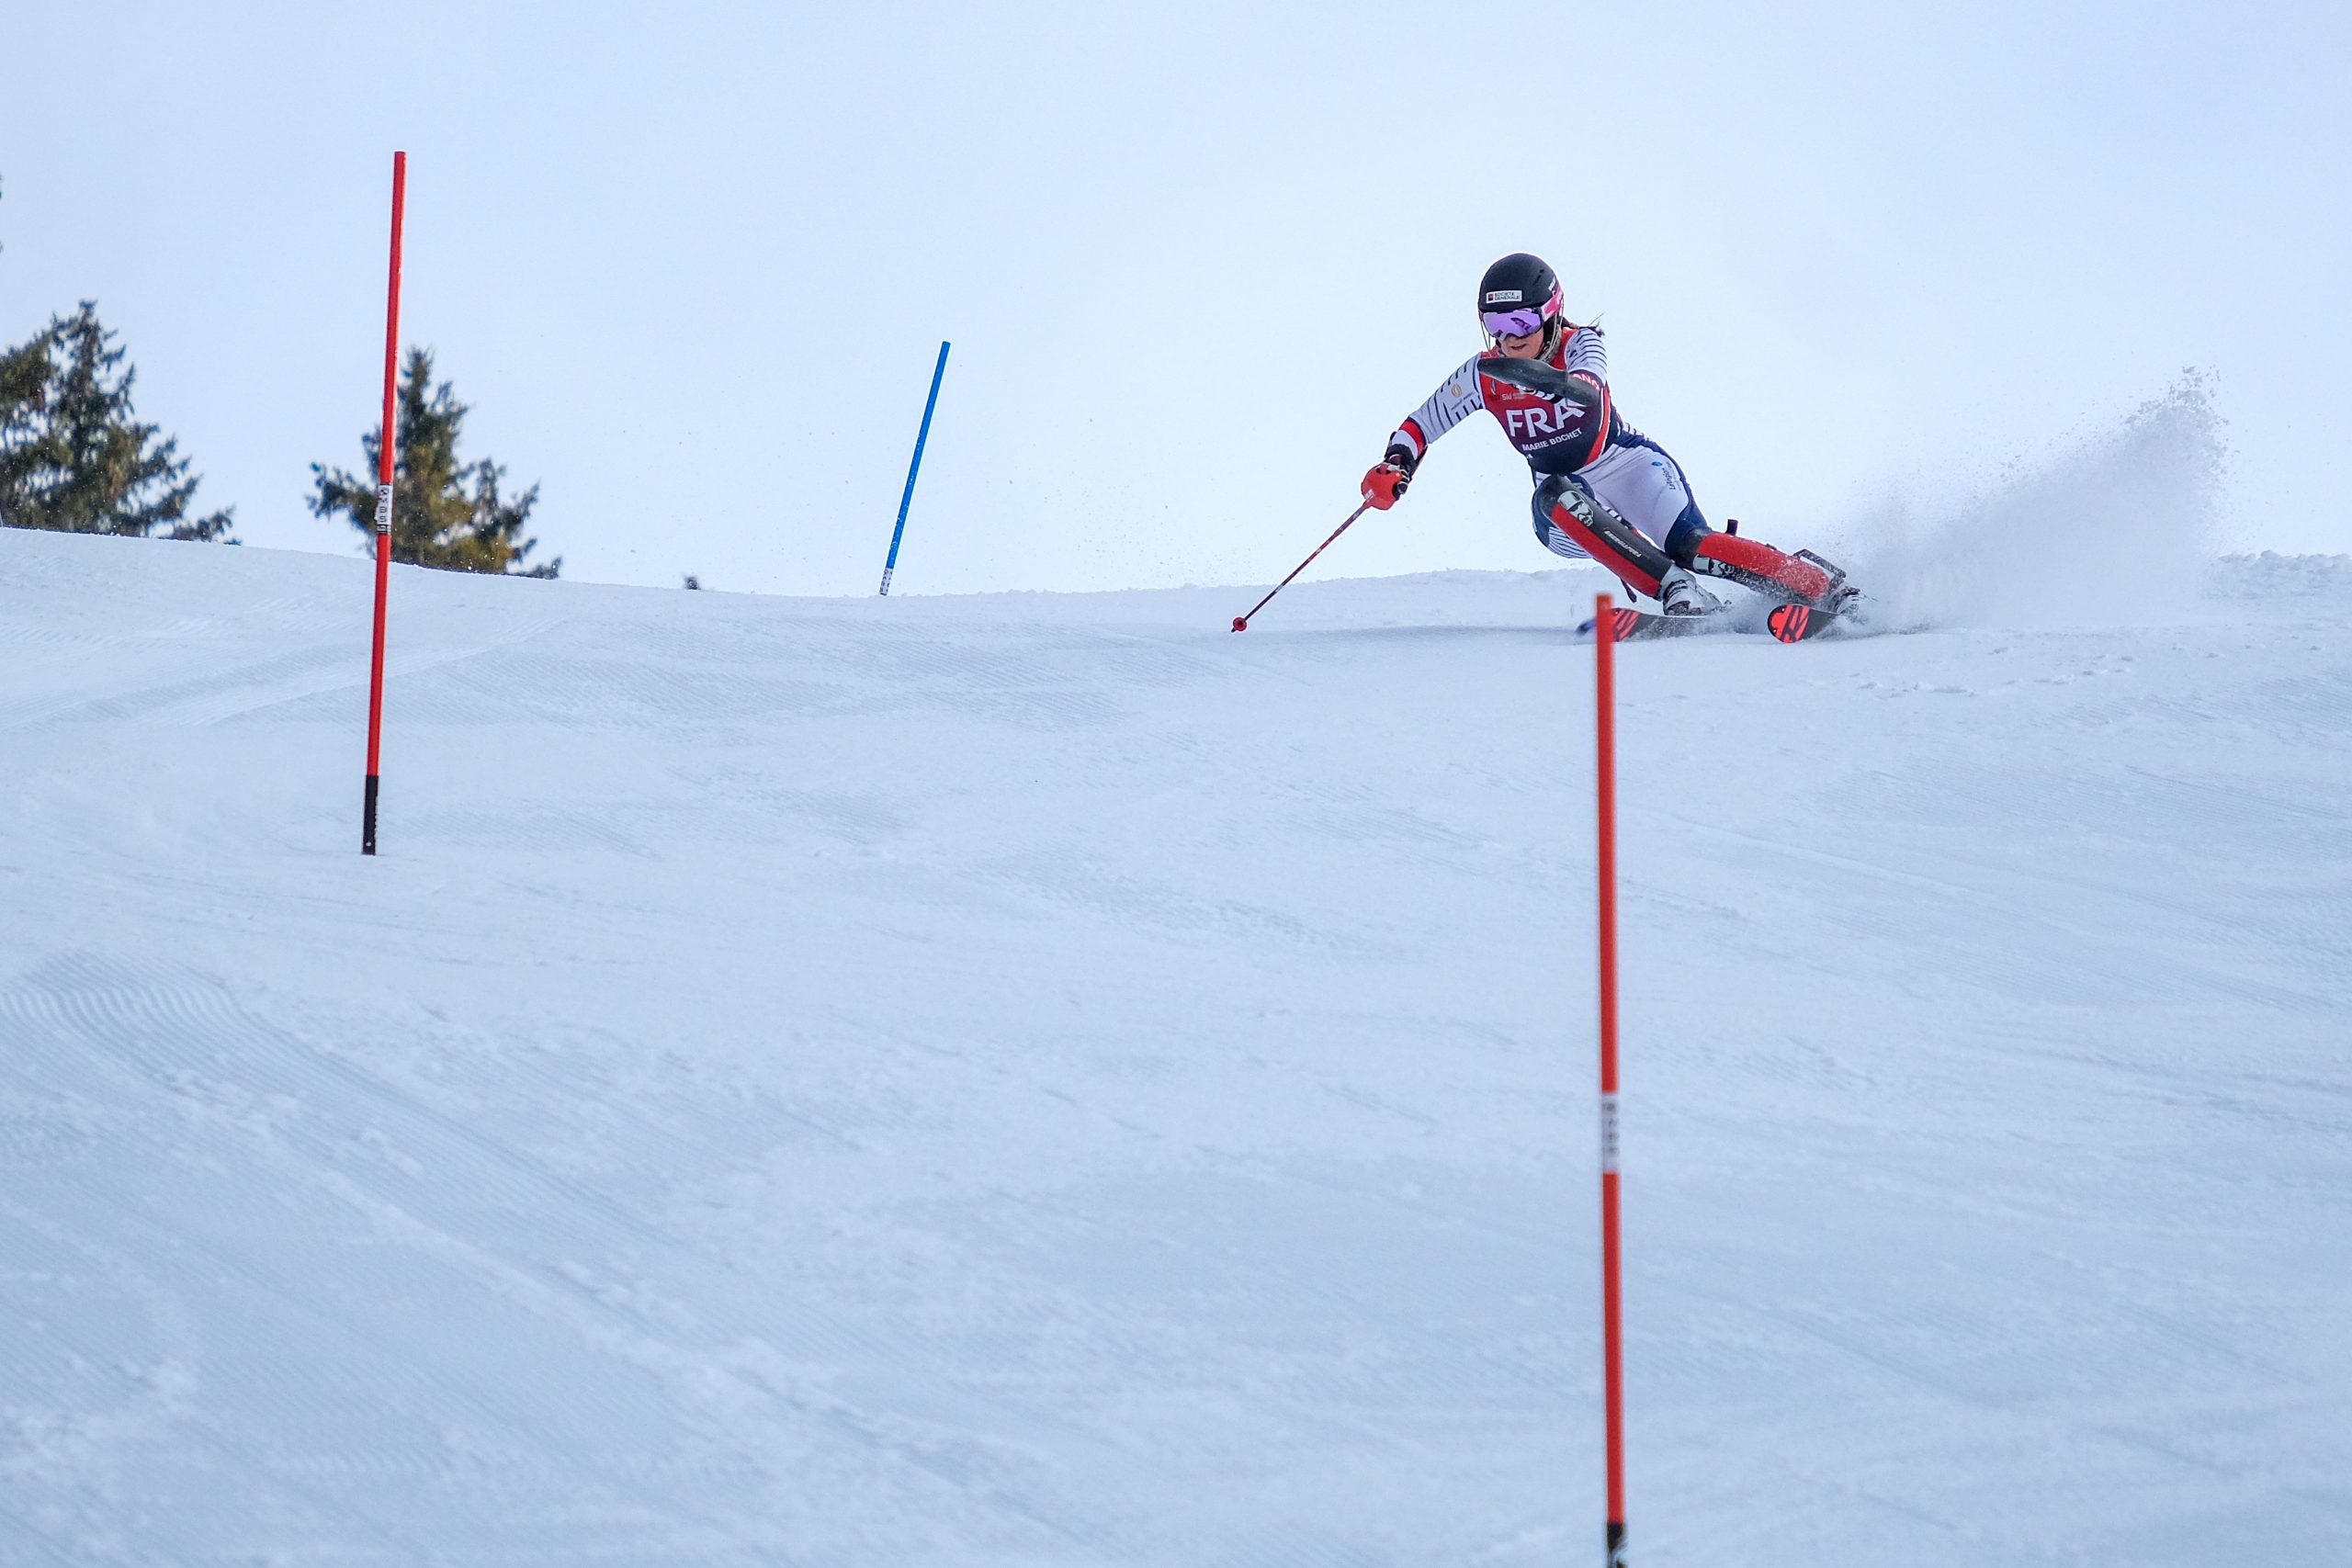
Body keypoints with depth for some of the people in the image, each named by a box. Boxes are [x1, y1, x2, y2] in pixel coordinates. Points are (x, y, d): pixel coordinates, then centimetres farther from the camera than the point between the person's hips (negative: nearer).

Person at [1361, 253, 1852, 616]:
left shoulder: (1578, 344, -15)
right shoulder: (1482, 374, -5)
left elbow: (1589, 389, -38)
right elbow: (1419, 425, 3)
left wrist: (1539, 376, -59)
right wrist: (1394, 467, -18)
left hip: (1628, 464, -3)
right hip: (1570, 515, 3)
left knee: (1690, 547, -30)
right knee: (1555, 496, -35)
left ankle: (1824, 587, -21)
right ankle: (1677, 592, -41)